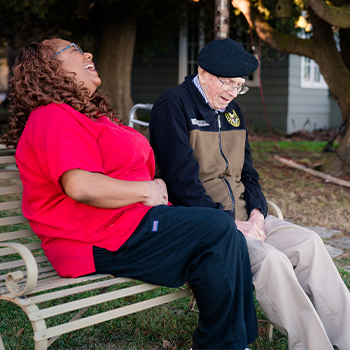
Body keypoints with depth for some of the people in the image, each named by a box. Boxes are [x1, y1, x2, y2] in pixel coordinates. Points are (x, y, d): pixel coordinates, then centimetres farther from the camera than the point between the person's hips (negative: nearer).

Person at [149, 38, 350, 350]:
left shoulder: (231, 111, 16)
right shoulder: (173, 106, -9)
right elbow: (182, 181, -17)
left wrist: (256, 212, -2)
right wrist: (228, 223, -19)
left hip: (241, 216, 8)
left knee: (309, 243, -11)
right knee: (270, 259, -29)